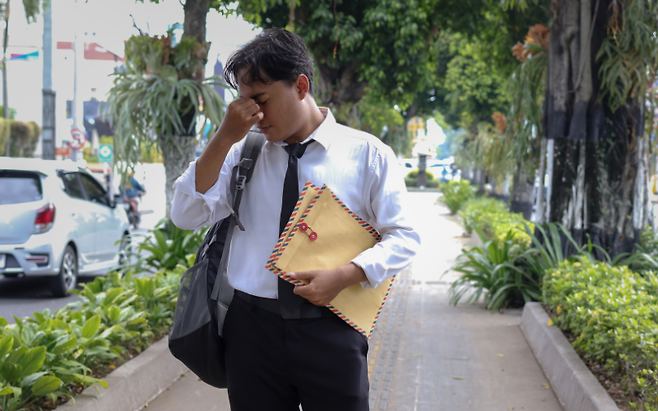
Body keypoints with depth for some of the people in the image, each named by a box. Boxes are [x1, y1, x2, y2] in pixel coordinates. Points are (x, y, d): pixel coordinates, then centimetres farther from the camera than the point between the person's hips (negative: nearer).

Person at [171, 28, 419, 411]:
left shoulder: (368, 154, 1)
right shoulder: (242, 153, 7)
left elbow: (404, 237, 2)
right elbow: (187, 215, 1)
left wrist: (343, 276, -15)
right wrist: (225, 138, -9)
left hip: (331, 332, -2)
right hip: (253, 326, 2)